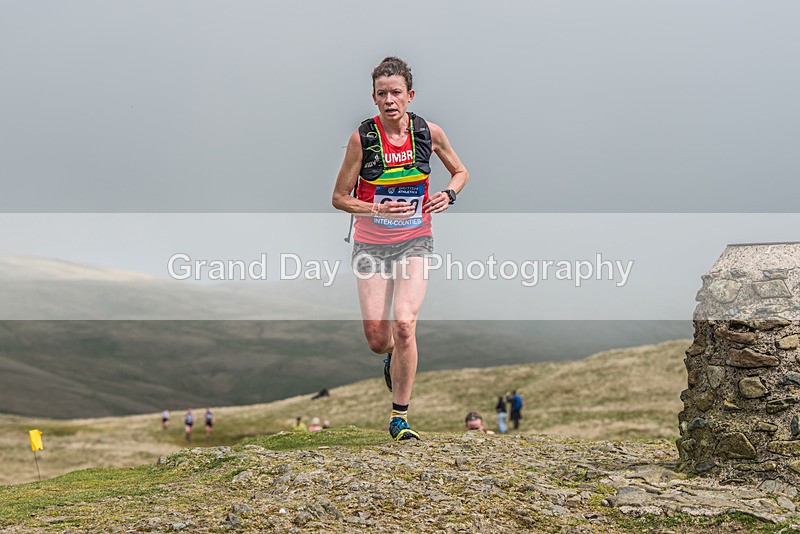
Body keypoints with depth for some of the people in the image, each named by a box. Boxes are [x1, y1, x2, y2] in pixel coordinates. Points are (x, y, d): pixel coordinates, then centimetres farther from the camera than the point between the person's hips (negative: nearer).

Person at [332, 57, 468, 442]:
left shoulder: (429, 132, -6)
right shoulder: (362, 138, -11)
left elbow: (460, 171, 12)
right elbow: (340, 198, -6)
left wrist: (448, 194, -9)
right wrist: (380, 210, -21)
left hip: (415, 242, 0)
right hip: (371, 245, 0)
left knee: (404, 325, -18)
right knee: (377, 340, -1)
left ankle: (400, 418, -4)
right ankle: (392, 358, 40)